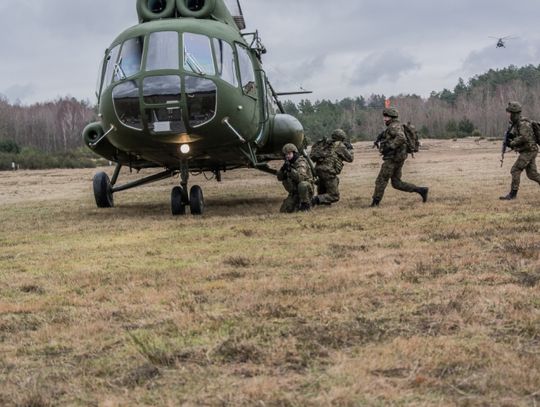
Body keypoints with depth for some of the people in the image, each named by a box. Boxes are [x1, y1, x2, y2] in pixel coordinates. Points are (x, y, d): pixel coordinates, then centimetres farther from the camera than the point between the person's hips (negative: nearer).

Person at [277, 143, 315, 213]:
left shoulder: (301, 162, -17)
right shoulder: (288, 163, 5)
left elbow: (300, 177, -33)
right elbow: (280, 178, 1)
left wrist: (290, 169, -43)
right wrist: (283, 169, -18)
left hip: (306, 189, -6)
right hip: (294, 192, 6)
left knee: (302, 184, -40)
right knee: (283, 210, -7)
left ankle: (306, 204, -17)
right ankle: (298, 203, 19)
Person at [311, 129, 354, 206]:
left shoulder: (327, 143, 21)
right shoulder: (340, 145, 1)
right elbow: (350, 158, 7)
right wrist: (350, 149, 25)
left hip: (319, 168, 8)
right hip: (328, 171, -8)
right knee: (334, 196, -5)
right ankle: (316, 200, -25)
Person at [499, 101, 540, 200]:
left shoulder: (523, 123, -18)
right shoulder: (515, 123, 13)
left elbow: (524, 137, -29)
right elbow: (515, 136, 22)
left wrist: (512, 143, -20)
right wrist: (509, 138, 1)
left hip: (529, 151, -10)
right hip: (527, 151, 10)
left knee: (515, 170, -10)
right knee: (532, 174, 11)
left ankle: (513, 194, -7)